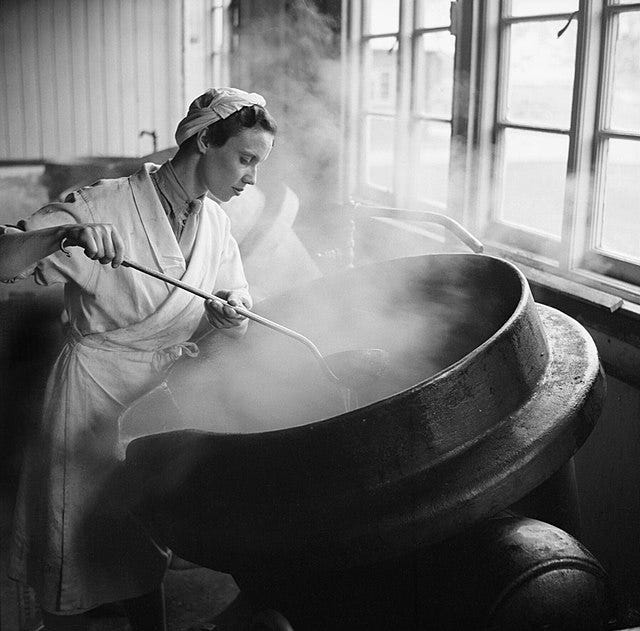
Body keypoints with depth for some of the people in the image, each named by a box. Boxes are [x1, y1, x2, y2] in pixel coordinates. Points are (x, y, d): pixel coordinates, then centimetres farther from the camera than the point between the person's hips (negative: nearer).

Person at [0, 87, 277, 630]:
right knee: (78, 557, 6)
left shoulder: (215, 221, 3)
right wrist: (65, 233, -40)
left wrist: (232, 314, -13)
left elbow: (235, 310, 11)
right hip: (95, 395, -5)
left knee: (150, 548, 17)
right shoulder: (106, 206, -17)